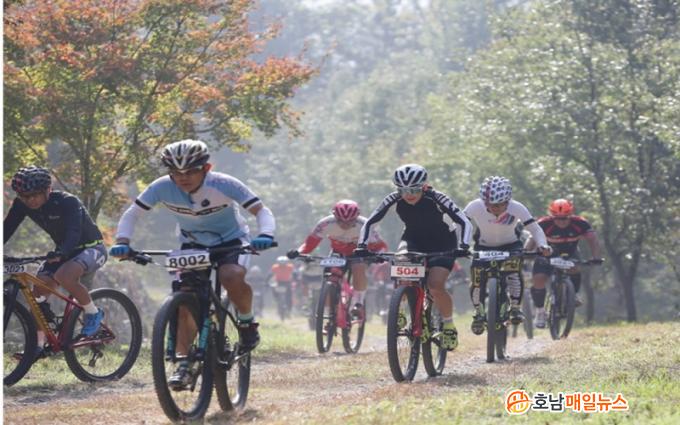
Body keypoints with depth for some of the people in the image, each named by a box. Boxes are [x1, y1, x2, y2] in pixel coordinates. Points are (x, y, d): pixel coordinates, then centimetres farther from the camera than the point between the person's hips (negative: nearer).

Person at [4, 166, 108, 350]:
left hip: (91, 248, -7)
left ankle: (93, 312, -12)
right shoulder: (22, 205, -11)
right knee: (39, 290, -14)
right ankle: (38, 345, -8)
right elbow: (7, 229, -13)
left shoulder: (68, 202, -28)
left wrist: (61, 253, -60)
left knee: (63, 275, -35)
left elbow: (74, 232, -41)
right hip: (63, 251, 7)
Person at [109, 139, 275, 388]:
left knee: (232, 277, -35)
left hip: (230, 241, -3)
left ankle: (246, 321, -6)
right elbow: (132, 214, -17)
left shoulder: (223, 185, -28)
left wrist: (265, 236, -49)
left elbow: (261, 211, -28)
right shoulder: (162, 188, -22)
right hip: (193, 244, 3)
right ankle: (183, 365, -6)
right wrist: (122, 242, -36)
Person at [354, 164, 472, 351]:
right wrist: (362, 245, -31)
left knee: (435, 286, -23)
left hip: (442, 244, -3)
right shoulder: (394, 199, -20)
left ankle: (449, 326, 1)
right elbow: (369, 222, -16)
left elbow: (464, 222, -31)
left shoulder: (436, 198, -28)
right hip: (414, 240, 3)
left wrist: (464, 246, -47)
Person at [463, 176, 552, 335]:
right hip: (484, 246, 1)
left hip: (510, 245, -1)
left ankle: (515, 308, -14)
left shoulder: (516, 208, -30)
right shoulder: (475, 207, -30)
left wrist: (542, 245, -44)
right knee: (477, 280, -16)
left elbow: (535, 229, -25)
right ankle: (478, 313, 10)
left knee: (513, 268, -30)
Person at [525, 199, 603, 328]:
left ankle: (574, 295, -4)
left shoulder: (580, 223, -25)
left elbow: (592, 238, -33)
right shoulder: (544, 224, -29)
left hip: (569, 254, 1)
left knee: (574, 268, -31)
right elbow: (532, 239, -35)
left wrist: (596, 257, -49)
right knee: (538, 280, -20)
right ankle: (540, 311, 1)